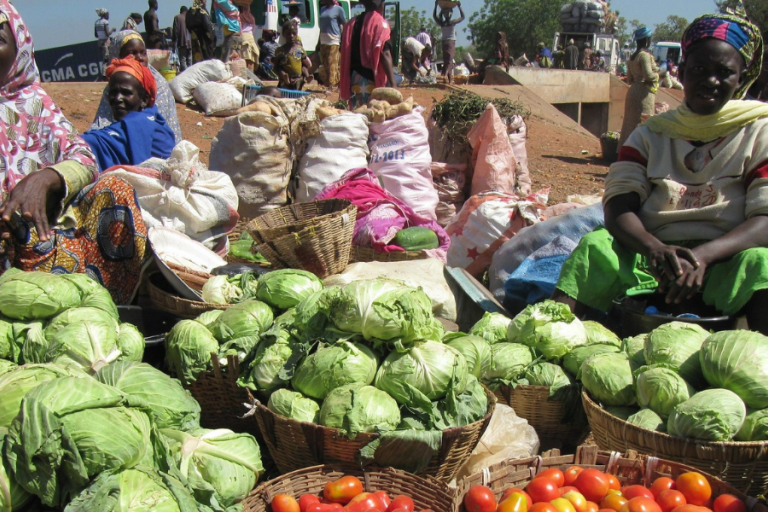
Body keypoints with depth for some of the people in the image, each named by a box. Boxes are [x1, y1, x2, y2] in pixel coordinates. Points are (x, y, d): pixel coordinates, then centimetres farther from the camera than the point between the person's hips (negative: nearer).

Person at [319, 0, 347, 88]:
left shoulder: (338, 9, -3)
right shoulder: (322, 9, 16)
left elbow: (345, 25, -4)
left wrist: (343, 41, -11)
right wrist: (318, 42, 18)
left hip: (334, 41, -7)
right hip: (323, 41, 7)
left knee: (333, 64, -9)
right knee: (324, 64, 9)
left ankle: (333, 84, -7)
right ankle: (326, 82, 16)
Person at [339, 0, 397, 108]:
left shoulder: (351, 23, 11)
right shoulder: (380, 23, -7)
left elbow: (345, 55, 11)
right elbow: (385, 54, -16)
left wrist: (344, 85, 17)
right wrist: (393, 83, -19)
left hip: (355, 82, 6)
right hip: (374, 81, -6)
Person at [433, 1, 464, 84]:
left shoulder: (441, 23, -1)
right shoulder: (453, 23, -10)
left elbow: (434, 16, 17)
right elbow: (462, 17, 3)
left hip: (444, 42, 5)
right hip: (451, 42, -5)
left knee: (446, 61, 9)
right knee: (449, 61, -9)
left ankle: (450, 79, 10)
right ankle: (444, 75, -30)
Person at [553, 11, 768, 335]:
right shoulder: (653, 134, 14)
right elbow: (618, 207, 0)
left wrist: (703, 255, -25)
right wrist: (654, 248, -24)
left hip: (727, 262, -1)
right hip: (653, 257, 2)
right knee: (597, 244, -25)